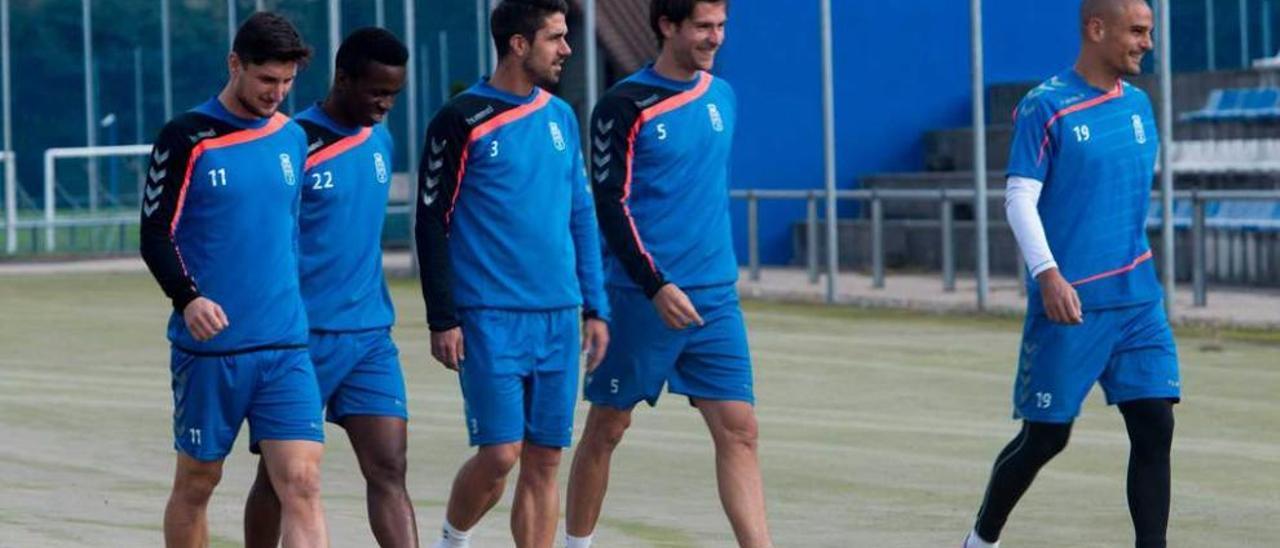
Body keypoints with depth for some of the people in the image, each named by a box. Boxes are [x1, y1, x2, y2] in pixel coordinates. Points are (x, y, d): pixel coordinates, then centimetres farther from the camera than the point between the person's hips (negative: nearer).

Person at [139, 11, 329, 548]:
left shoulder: (293, 138, 9)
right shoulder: (187, 138, -5)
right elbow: (156, 235, -9)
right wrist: (187, 298, -25)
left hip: (286, 347, 3)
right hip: (207, 347, -3)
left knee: (302, 484, -9)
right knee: (196, 483, 10)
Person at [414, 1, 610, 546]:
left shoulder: (560, 117, 12)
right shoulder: (461, 121, -6)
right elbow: (432, 222, -6)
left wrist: (595, 307, 13)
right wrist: (442, 319, -10)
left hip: (558, 318, 5)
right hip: (490, 317, -5)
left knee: (544, 460, 3)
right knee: (499, 454, -9)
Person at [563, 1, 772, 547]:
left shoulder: (721, 97, 10)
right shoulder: (624, 106, -9)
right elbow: (610, 205, -12)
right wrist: (656, 286, -20)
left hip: (715, 298, 5)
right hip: (641, 297, -5)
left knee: (738, 430, -4)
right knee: (606, 429, 6)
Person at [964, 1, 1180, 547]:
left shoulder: (1137, 104, 11)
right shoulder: (1045, 108, -8)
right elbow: (1019, 198, -12)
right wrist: (1048, 274, -24)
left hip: (1138, 299, 6)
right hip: (1069, 300, -6)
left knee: (1154, 427, -5)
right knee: (1045, 436, 3)